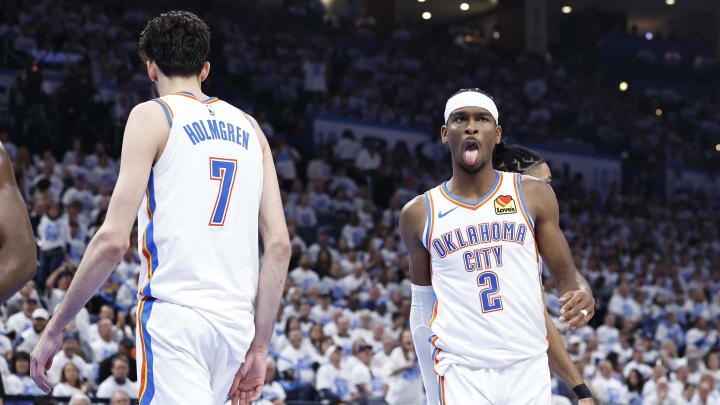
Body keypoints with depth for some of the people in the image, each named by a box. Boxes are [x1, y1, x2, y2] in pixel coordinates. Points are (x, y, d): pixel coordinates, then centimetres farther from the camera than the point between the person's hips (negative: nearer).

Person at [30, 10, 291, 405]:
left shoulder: (152, 115, 1)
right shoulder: (248, 127, 17)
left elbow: (113, 239, -8)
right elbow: (279, 244, 10)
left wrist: (55, 328, 0)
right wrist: (259, 347, 14)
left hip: (174, 315, -6)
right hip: (236, 322, 6)